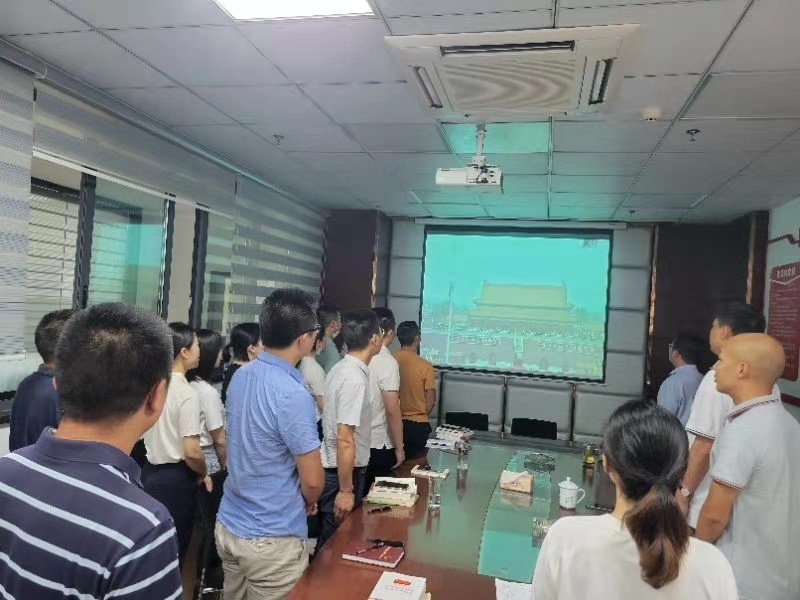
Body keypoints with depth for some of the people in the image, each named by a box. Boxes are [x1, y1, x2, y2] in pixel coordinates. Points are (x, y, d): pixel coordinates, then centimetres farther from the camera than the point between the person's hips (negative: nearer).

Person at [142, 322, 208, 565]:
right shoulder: (186, 393, -22)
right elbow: (192, 452, -23)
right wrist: (203, 474, -5)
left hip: (150, 471, 8)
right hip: (175, 478, -7)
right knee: (175, 547, 8)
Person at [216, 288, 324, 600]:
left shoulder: (241, 376, -1)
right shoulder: (293, 395, -26)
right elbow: (312, 480, -21)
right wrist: (309, 503, 3)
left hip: (229, 525, 7)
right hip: (271, 540, -7)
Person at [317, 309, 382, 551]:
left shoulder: (341, 369, 5)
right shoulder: (355, 379, -25)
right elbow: (344, 440, -27)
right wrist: (346, 491, -22)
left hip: (335, 468, 9)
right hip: (342, 473, -9)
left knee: (333, 539, 21)